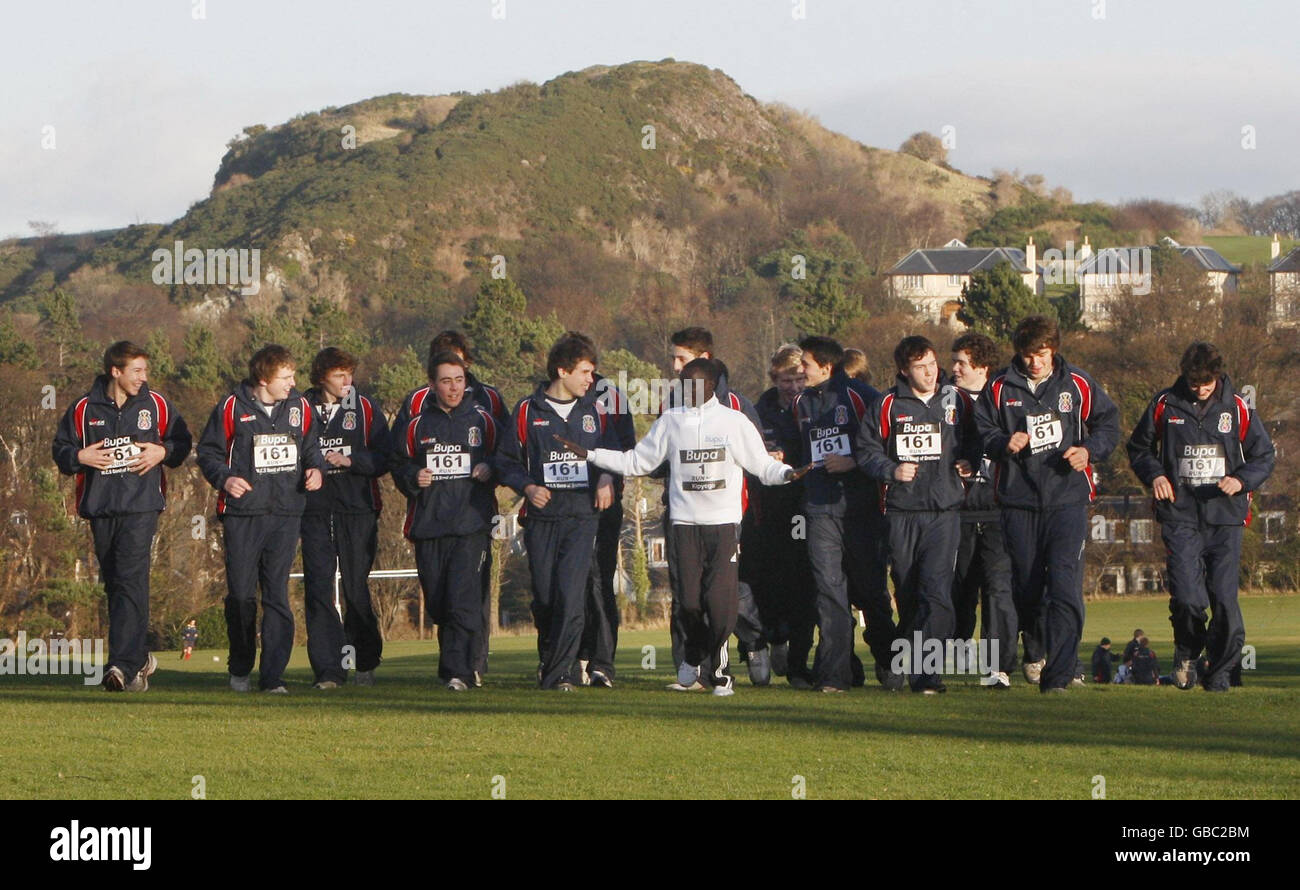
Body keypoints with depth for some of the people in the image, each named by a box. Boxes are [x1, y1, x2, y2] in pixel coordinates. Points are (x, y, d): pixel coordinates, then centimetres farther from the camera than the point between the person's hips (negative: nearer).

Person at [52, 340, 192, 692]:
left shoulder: (156, 405, 5)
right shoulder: (84, 409, 5)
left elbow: (182, 442, 15)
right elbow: (61, 450, 10)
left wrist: (163, 452, -5)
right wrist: (80, 457, -10)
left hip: (140, 507, -3)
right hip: (99, 507, 3)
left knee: (131, 581, -16)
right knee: (114, 584, 9)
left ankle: (123, 666, -23)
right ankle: (140, 657, 24)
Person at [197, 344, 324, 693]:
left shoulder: (300, 408, 8)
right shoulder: (232, 408, -1)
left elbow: (311, 446, 20)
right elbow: (208, 451, 5)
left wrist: (315, 468, -1)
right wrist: (223, 478, -12)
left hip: (286, 512, 2)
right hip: (242, 513, -2)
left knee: (277, 595, -5)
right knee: (241, 594, 2)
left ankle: (273, 675, -4)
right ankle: (240, 668, 22)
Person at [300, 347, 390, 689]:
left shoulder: (366, 409, 6)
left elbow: (382, 459, 0)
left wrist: (349, 460, -13)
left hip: (357, 510, 0)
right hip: (315, 510, 0)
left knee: (356, 587, 4)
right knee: (318, 587, -7)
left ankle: (366, 662, 21)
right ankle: (327, 670, -6)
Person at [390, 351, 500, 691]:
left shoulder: (482, 419, 6)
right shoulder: (414, 420, 8)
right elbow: (398, 464, 14)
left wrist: (489, 470, -6)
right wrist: (413, 478, -6)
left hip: (471, 523, -2)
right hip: (427, 521, 2)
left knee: (463, 599, -16)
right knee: (437, 604, 6)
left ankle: (458, 671, -18)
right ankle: (460, 666, 20)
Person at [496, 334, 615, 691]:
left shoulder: (594, 411, 11)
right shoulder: (527, 411, 5)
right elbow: (506, 460, 10)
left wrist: (607, 479, 2)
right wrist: (527, 487, -7)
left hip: (582, 516, 0)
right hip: (541, 517, 0)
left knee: (571, 592, -14)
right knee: (544, 597, 2)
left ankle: (560, 674, -15)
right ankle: (550, 659, 25)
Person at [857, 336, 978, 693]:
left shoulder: (956, 401, 8)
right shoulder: (886, 405, 5)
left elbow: (976, 441, 20)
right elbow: (866, 450, 6)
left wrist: (969, 462, 0)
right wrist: (891, 470, -11)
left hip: (944, 512, -1)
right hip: (901, 512, 1)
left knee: (936, 590, -14)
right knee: (907, 593, 7)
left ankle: (928, 675, -19)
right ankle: (909, 663, 20)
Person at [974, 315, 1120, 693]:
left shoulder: (1077, 385, 3)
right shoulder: (1000, 389, 4)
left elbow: (1108, 423, 11)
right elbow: (983, 432, 9)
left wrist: (1089, 450, -7)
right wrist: (1004, 445, -12)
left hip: (1067, 498, -2)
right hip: (1019, 502, 2)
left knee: (1064, 587, -15)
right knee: (1026, 587, 9)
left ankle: (1059, 673, -18)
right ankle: (1036, 652, 35)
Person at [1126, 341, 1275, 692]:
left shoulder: (1238, 409, 4)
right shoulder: (1165, 406, 4)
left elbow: (1263, 457, 10)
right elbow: (1138, 448, 17)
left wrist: (1241, 481, -10)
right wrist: (1154, 475, -2)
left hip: (1225, 518, 1)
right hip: (1180, 515, -1)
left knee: (1224, 598, -5)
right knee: (1187, 597, -13)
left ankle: (1221, 670, 12)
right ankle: (1187, 653, 16)